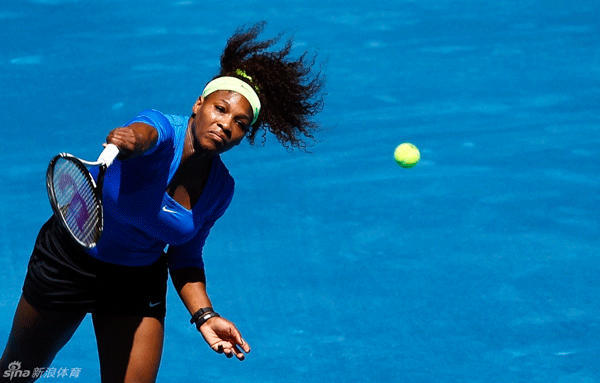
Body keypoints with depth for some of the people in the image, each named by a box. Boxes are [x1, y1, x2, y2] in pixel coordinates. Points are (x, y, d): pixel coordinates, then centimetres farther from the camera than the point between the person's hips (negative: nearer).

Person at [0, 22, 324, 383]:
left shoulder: (221, 189, -10)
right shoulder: (162, 129, -26)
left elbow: (184, 257, 1)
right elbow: (146, 131, -52)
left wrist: (203, 315, -15)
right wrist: (132, 138, -76)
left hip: (140, 282, 4)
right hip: (68, 262, -4)